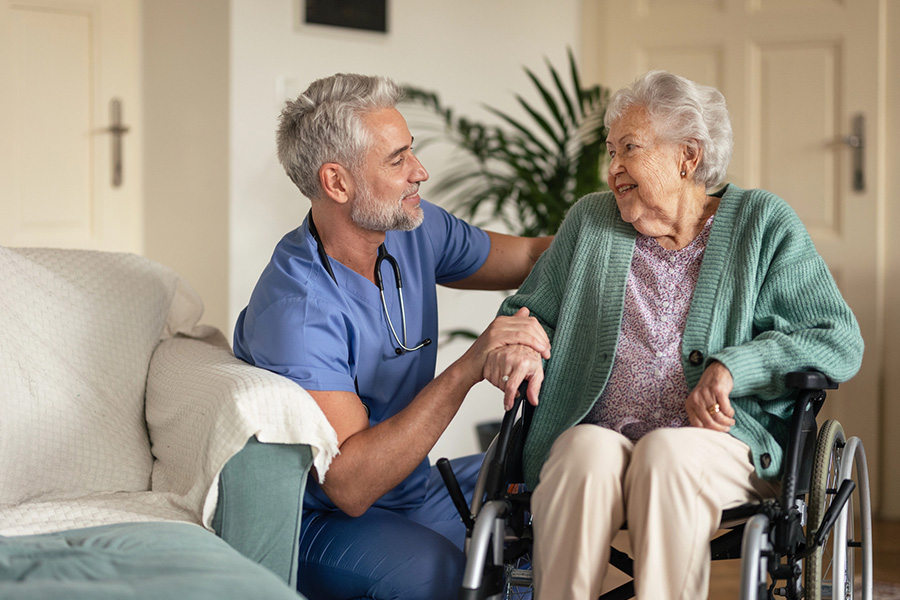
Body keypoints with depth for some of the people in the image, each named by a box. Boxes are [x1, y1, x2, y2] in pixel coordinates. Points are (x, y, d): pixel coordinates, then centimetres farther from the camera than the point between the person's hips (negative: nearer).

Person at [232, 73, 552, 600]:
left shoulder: (417, 231, 0)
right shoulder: (297, 309, -25)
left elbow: (533, 258, 17)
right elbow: (350, 485, -30)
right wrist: (469, 368, -34)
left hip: (418, 489, 8)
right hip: (326, 521, -8)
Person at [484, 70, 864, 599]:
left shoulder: (763, 224, 7)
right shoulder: (589, 221, 18)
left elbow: (839, 342, 0)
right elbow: (531, 309, 25)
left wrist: (733, 367, -14)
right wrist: (519, 344, -1)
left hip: (724, 443, -2)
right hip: (599, 433, 2)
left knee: (666, 455, -36)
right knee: (587, 452, -33)